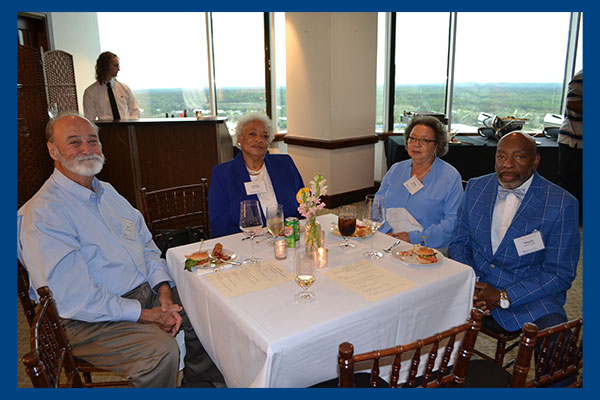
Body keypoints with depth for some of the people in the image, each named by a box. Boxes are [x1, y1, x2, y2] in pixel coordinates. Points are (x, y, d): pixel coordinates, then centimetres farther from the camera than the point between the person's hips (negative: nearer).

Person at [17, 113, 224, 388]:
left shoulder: (107, 192, 12)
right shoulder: (42, 213, -16)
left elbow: (146, 246, 12)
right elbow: (71, 299, -22)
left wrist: (164, 289, -6)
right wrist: (145, 315, -20)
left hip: (147, 293, 8)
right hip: (89, 320, -8)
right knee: (161, 350, -29)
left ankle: (199, 382, 23)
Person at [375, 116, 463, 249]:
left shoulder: (451, 177, 1)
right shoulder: (395, 170, 15)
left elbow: (453, 220, -8)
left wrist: (415, 237, -16)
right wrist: (384, 233, -5)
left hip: (426, 248, -4)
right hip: (387, 242, 4)